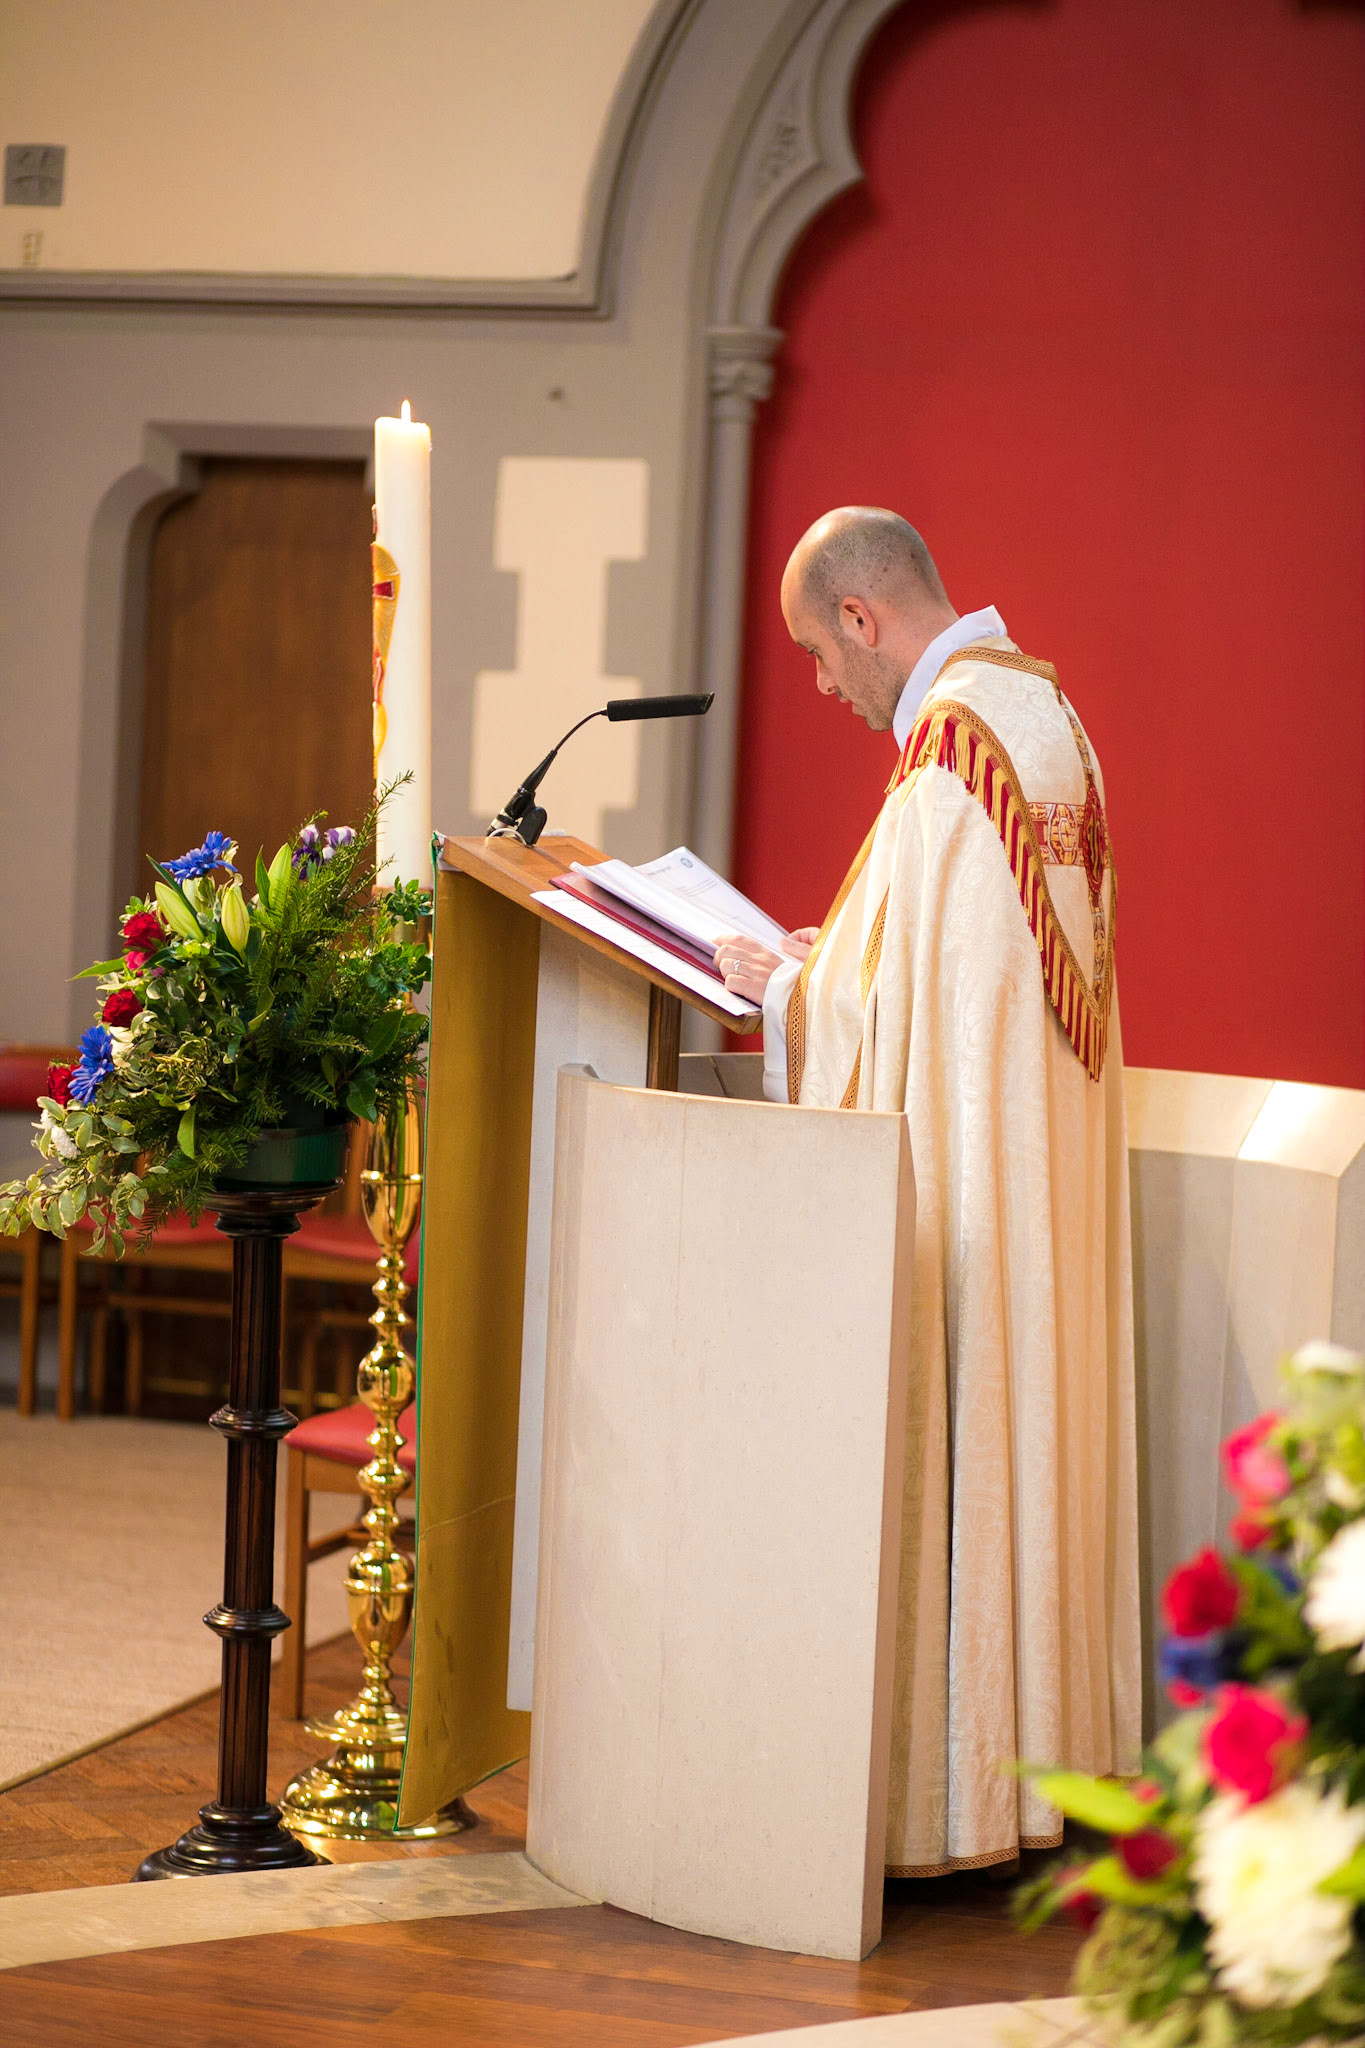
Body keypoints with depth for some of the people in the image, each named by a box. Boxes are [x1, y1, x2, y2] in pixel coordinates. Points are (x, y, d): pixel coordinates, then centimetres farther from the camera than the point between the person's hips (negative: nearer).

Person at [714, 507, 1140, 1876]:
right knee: (1029, 1424, 13)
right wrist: (821, 955, 16)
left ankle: (947, 1780, 1)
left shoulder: (949, 747, -19)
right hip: (1047, 1160, 10)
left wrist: (778, 983, -2)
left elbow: (893, 1001, -19)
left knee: (949, 1438, -4)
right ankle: (1033, 1749, 21)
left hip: (961, 1165, -10)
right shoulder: (1044, 709, 12)